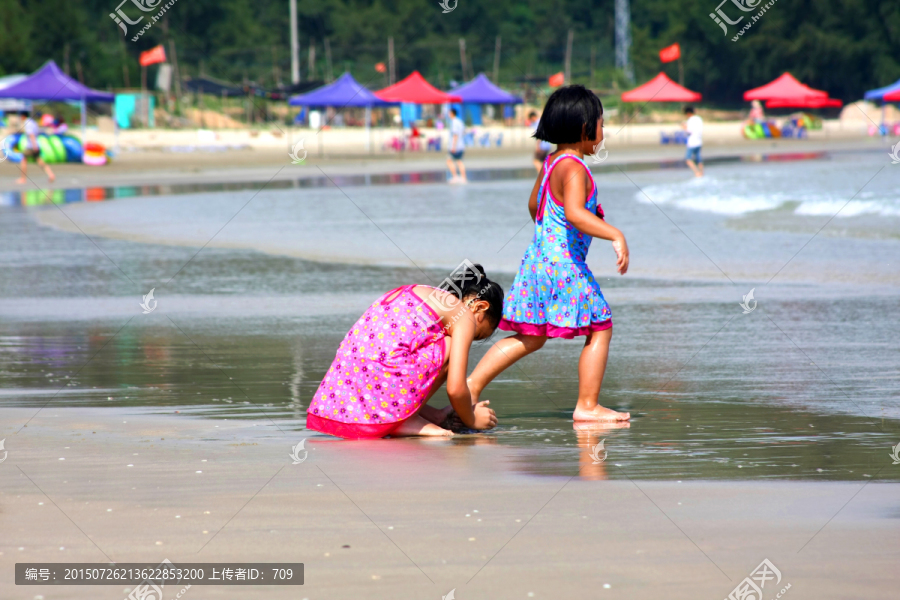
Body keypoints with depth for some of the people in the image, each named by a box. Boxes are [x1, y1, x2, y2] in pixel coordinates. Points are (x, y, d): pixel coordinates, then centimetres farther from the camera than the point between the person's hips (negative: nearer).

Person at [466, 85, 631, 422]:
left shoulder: (551, 163, 13)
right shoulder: (573, 168, -17)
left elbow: (534, 205, 28)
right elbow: (574, 213, -32)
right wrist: (615, 235, -35)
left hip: (539, 256, 9)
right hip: (564, 264, -9)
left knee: (530, 337, 15)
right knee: (600, 328, 0)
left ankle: (472, 384, 10)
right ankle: (587, 406, 0)